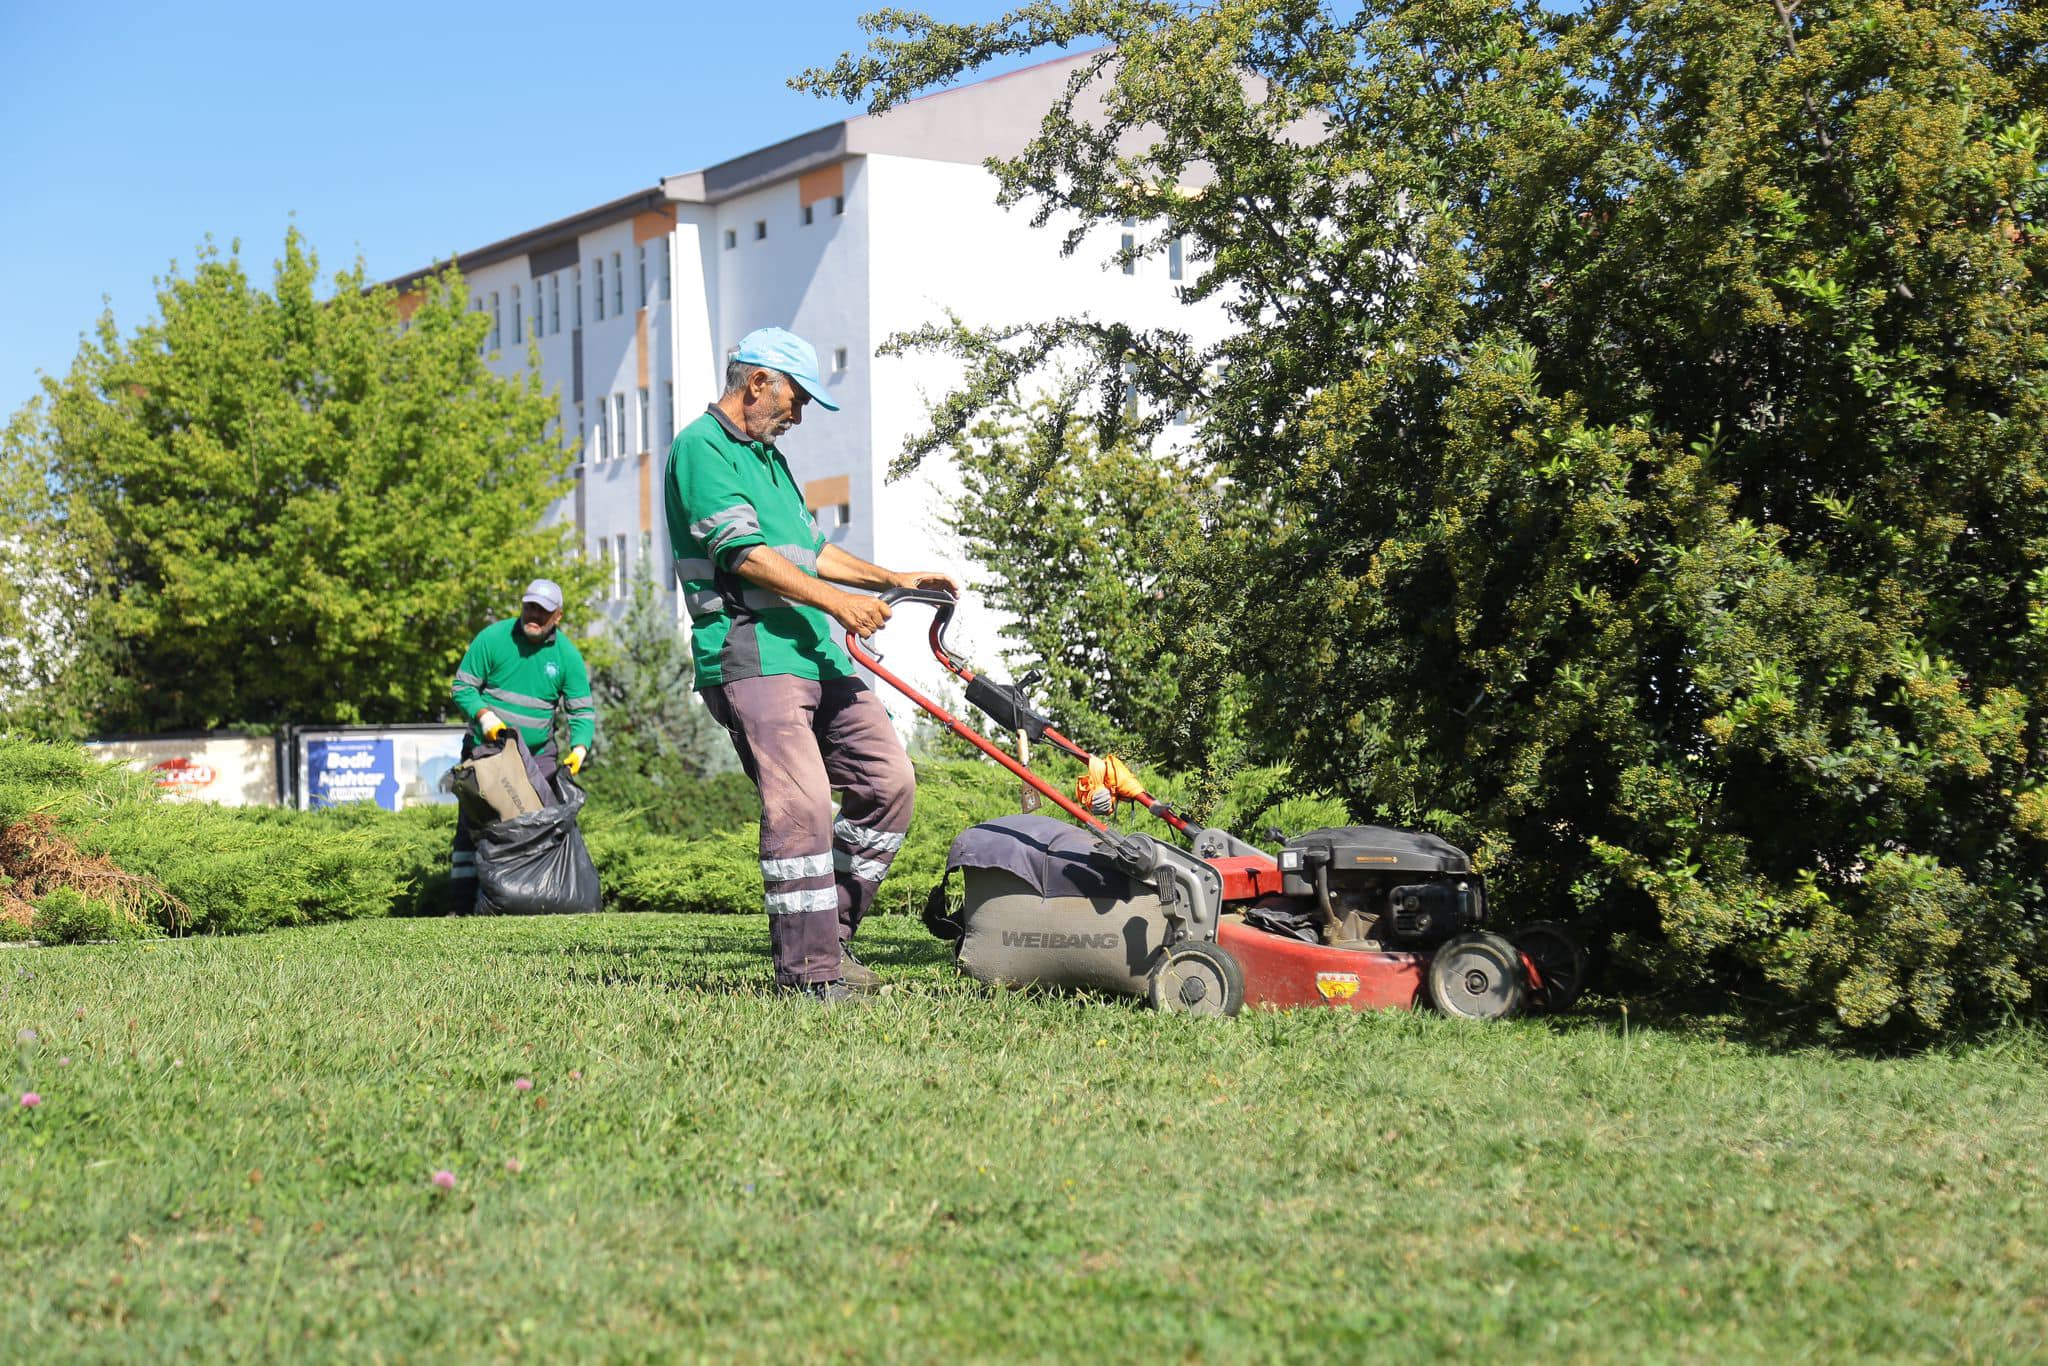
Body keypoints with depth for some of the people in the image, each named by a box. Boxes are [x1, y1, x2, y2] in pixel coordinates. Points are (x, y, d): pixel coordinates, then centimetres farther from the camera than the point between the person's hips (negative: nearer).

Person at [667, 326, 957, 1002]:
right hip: (751, 658, -10)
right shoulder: (701, 448, -5)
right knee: (801, 801, -18)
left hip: (817, 655, 10)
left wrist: (893, 579, 25)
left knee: (887, 780, 4)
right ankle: (807, 966, -13)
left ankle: (827, 931, 13)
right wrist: (836, 601, -23)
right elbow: (743, 552, -17)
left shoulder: (767, 457, 26)